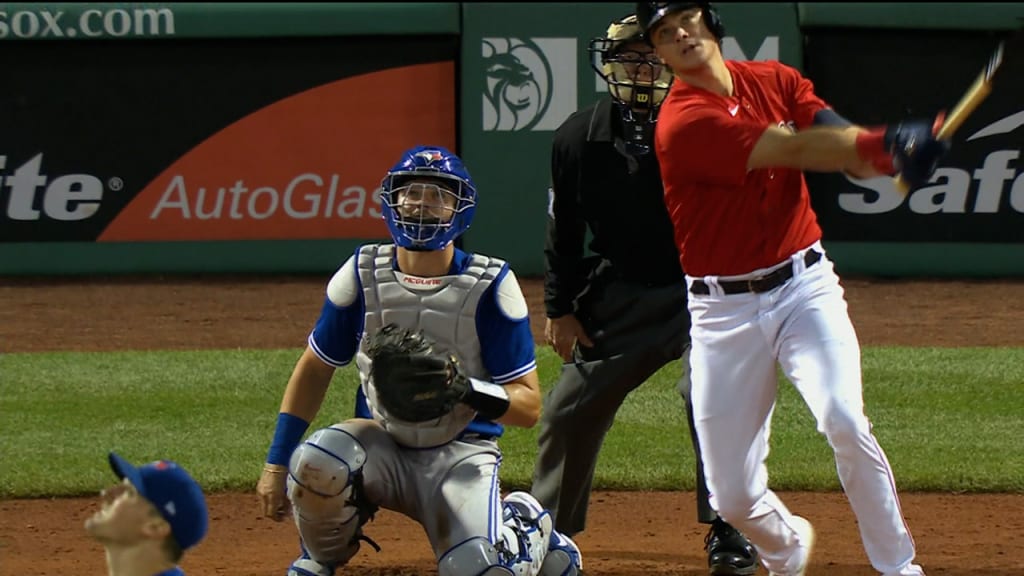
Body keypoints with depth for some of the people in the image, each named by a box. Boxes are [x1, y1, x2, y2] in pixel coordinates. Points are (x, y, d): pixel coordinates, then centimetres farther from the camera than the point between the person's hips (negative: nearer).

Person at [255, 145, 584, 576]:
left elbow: (529, 406, -10)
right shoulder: (361, 277, -4)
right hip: (381, 442, 2)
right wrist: (276, 463, 3)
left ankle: (527, 528, 12)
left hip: (461, 453, -2)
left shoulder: (490, 288, -11)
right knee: (316, 462, -32)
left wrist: (466, 389, -30)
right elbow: (315, 369, 8)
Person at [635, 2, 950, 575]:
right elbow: (797, 150, -25)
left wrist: (890, 150, -33)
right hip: (724, 311, -2)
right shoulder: (683, 123, -16)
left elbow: (847, 147, -10)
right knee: (733, 496, 2)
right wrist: (884, 143, -38)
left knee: (845, 422, -23)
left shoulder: (776, 81, 4)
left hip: (804, 288, 2)